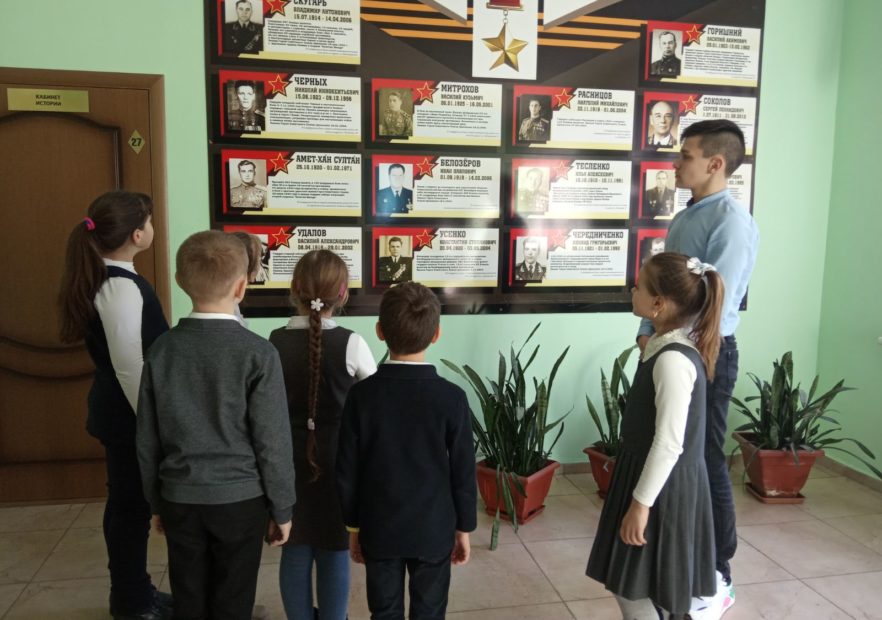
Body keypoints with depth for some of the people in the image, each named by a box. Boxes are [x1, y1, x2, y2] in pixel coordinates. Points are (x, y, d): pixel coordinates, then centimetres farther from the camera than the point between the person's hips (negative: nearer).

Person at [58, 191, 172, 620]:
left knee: (126, 502, 19)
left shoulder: (102, 279, 7)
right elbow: (130, 367, -23)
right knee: (132, 505, 6)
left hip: (117, 410, 10)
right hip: (130, 414, -9)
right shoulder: (121, 287, -23)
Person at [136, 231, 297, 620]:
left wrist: (156, 502, 16)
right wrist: (281, 508, 0)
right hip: (240, 500, -3)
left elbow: (147, 440, 3)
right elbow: (272, 442, -12)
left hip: (179, 499, 4)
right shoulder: (258, 353, -16)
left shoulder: (161, 349, -4)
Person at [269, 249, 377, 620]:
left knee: (295, 549, 15)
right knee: (334, 552, 11)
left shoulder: (274, 343, -7)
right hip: (337, 460, -2)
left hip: (289, 458, 3)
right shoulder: (350, 343, -14)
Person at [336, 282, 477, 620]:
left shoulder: (362, 394, -12)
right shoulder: (452, 397, -15)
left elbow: (347, 470, -5)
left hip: (379, 530, 1)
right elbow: (463, 472, -8)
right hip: (433, 531, -1)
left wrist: (353, 527, 8)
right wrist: (463, 528, 6)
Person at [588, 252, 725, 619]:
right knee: (640, 586, 21)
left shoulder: (673, 360, -25)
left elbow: (669, 444, -25)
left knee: (630, 588, 4)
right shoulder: (666, 347, 5)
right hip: (657, 479, 9)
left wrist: (641, 503, -20)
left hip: (662, 486, -9)